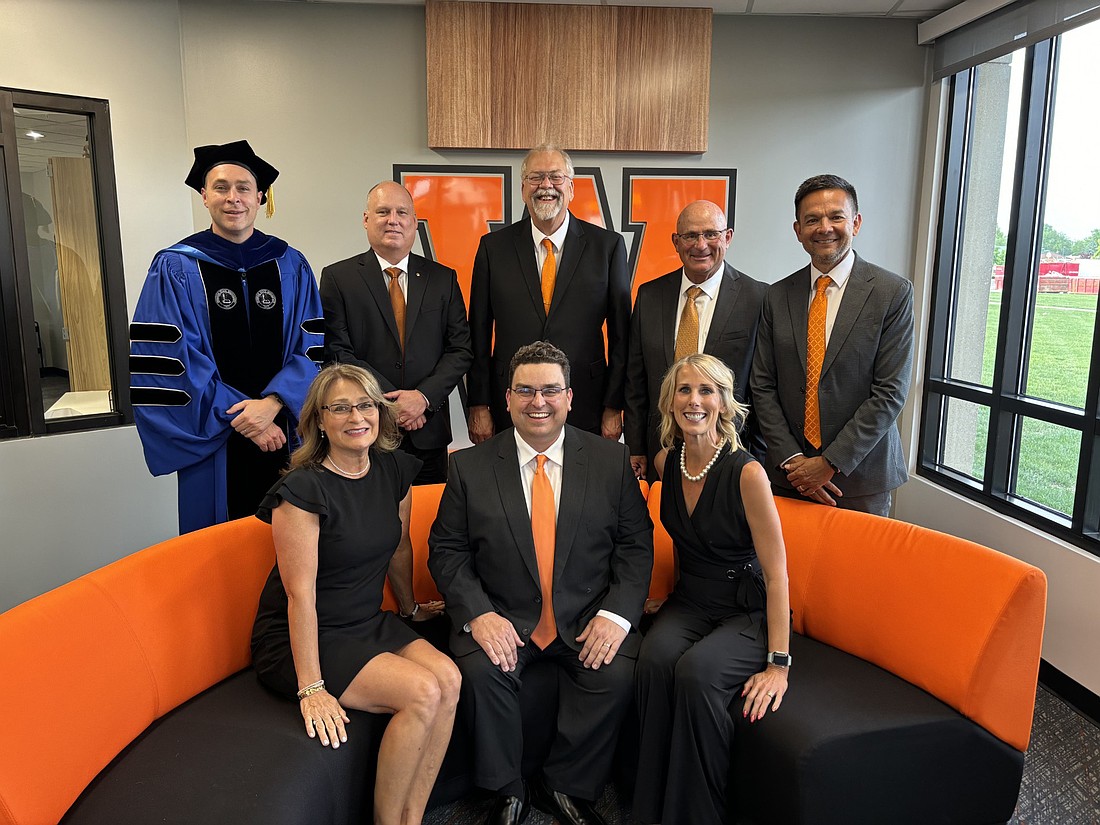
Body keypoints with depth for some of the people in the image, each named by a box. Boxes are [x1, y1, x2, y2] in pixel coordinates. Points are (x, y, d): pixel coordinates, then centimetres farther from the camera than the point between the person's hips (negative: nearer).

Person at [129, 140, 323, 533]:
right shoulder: (176, 269, -1)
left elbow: (312, 348, 1)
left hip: (284, 434, 2)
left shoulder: (290, 265, 5)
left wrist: (272, 403, -14)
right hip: (213, 441, -1)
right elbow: (171, 360, -6)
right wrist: (238, 415, -12)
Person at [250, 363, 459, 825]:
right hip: (298, 641, -6)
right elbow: (301, 595, -20)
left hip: (369, 624, 6)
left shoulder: (395, 470, 0)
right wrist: (310, 688, -19)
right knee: (422, 691, -23)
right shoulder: (303, 489, -19)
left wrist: (409, 608, 25)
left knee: (448, 679, -19)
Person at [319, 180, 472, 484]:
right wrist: (391, 403, -13)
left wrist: (424, 396, -12)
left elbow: (460, 348, 3)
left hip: (428, 432, 2)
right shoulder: (337, 277, 1)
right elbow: (337, 352, -7)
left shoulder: (443, 278, 8)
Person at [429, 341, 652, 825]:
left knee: (616, 674, -24)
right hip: (503, 617, 0)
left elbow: (636, 544, 1)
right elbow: (446, 550, 0)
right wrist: (478, 613, -16)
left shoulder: (611, 460, 1)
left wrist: (616, 613, -14)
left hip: (587, 618, 1)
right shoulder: (469, 466, 0)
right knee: (480, 671, -27)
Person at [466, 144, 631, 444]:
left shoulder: (608, 245, 0)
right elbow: (479, 335, 4)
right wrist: (479, 406, 1)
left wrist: (614, 408, -1)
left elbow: (620, 335, 1)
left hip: (584, 409, 0)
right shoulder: (493, 247, 3)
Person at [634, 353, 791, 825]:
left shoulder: (746, 473, -18)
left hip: (747, 612, -4)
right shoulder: (667, 463, 0)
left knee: (696, 671, -31)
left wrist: (778, 664, -18)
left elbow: (776, 575, -16)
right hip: (689, 603, 5)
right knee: (654, 659, -26)